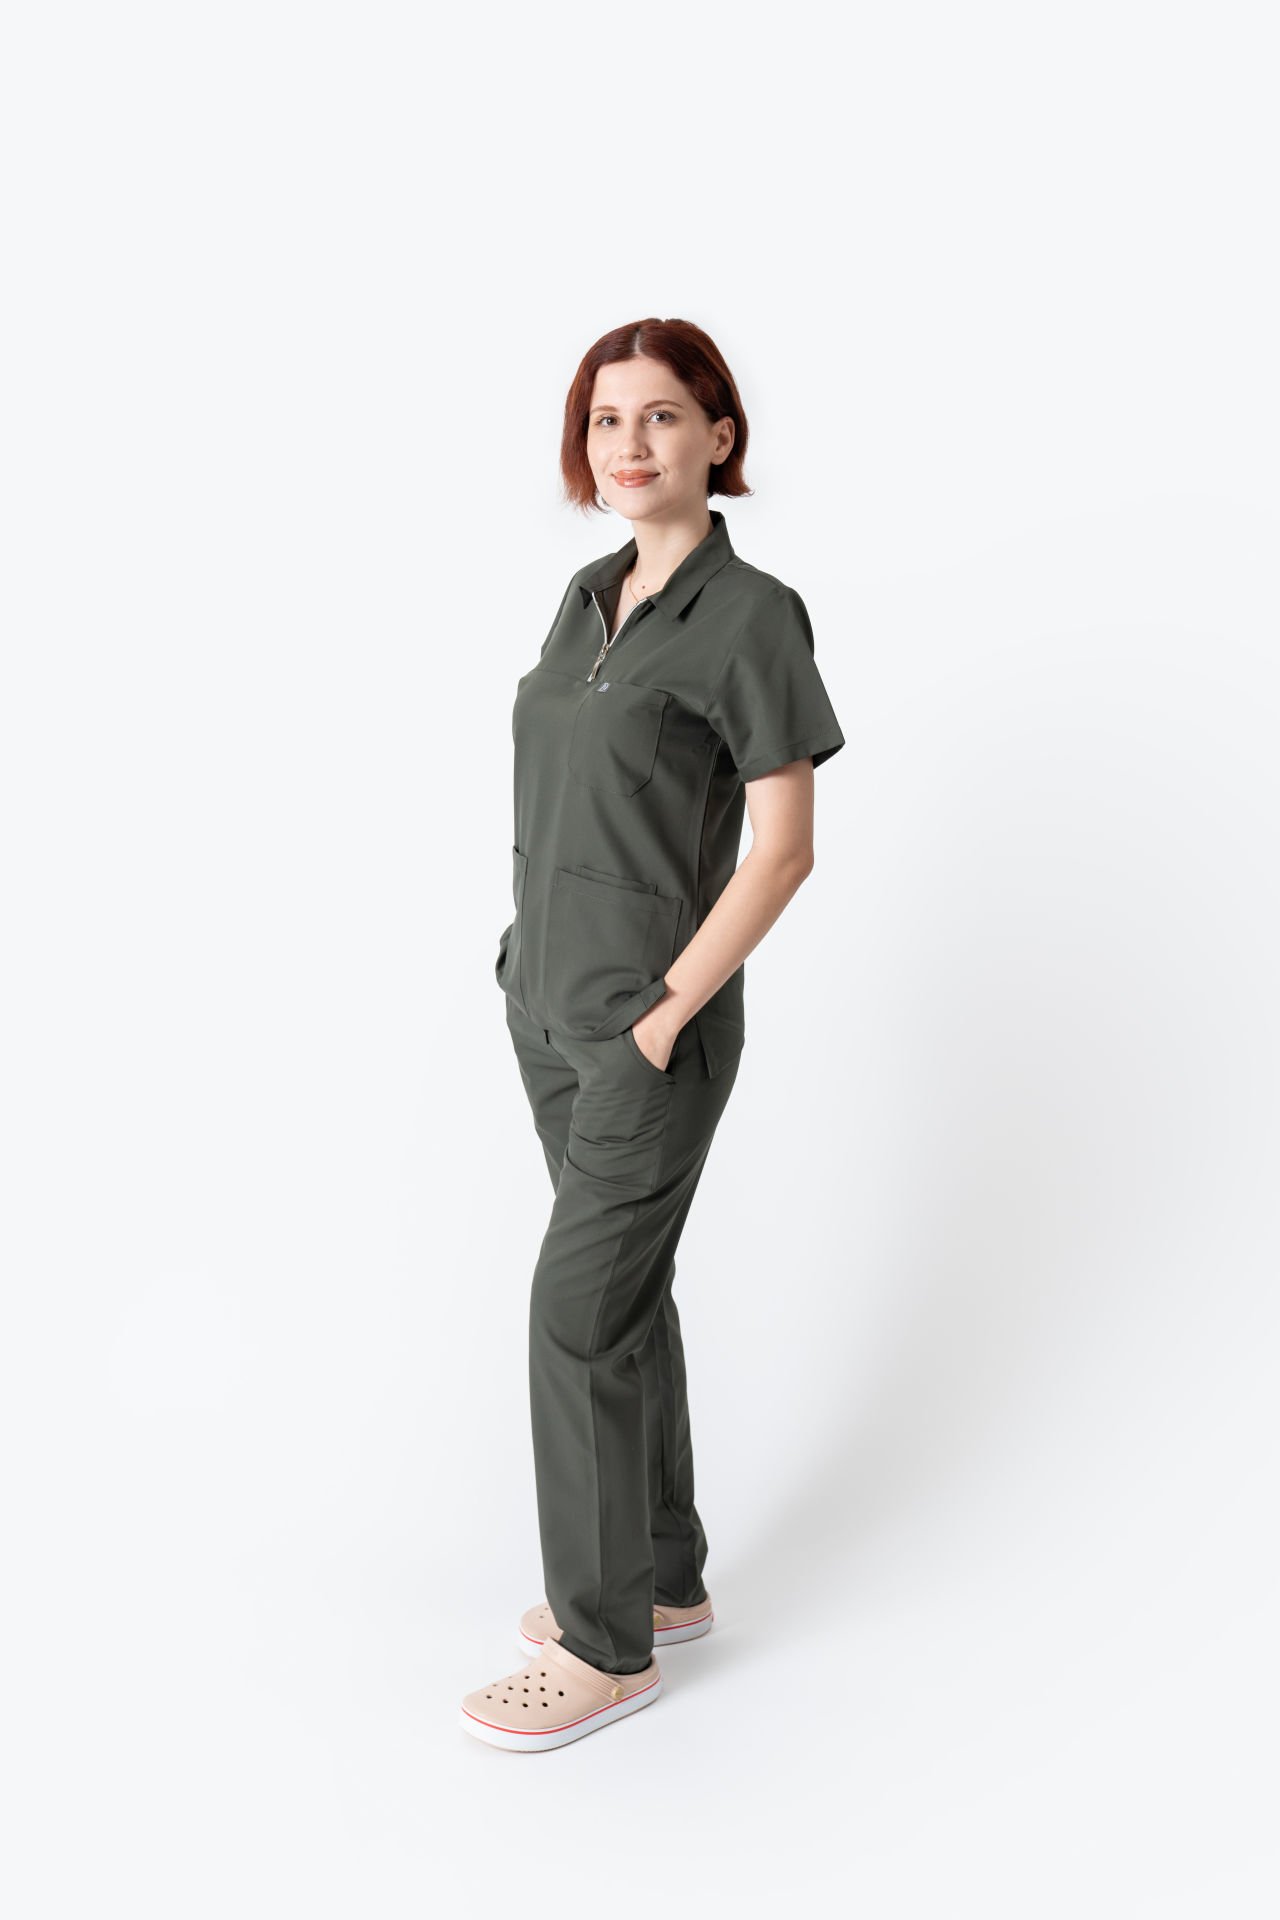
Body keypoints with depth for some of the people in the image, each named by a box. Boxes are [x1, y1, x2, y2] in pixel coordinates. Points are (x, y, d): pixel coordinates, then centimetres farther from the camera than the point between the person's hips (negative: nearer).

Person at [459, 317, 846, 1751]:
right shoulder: (588, 599, 8)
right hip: (546, 995, 8)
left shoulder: (753, 616, -15)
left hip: (655, 1019, -8)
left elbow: (783, 849, -16)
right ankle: (668, 1576, 29)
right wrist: (539, 967, 10)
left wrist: (662, 1016, -17)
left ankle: (608, 1644, 11)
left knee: (579, 1316, -4)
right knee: (627, 1288, 15)